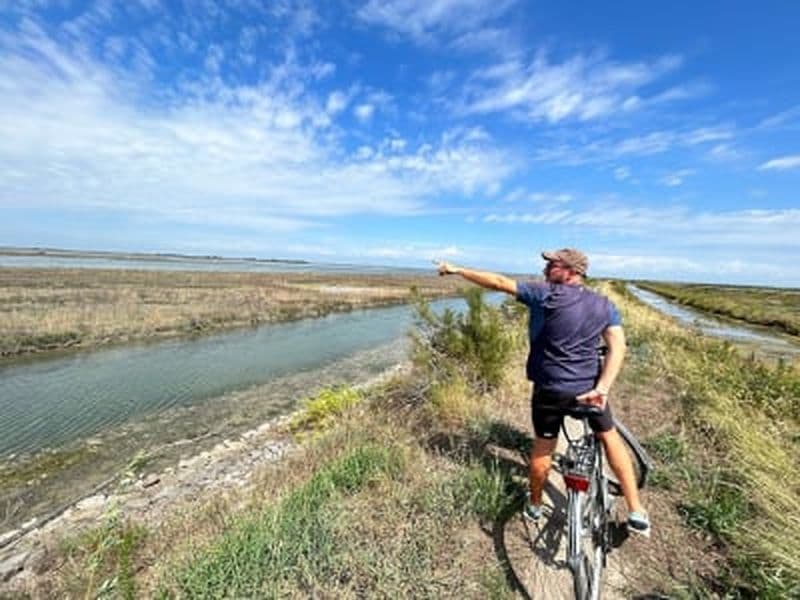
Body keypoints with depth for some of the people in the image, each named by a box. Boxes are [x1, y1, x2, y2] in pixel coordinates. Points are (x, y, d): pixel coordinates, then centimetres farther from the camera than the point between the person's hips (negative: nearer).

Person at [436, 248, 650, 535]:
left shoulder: (544, 295, -12)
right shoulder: (605, 305, 1)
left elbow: (498, 282, -10)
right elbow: (618, 347, -10)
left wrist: (456, 270, -3)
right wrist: (602, 388, -17)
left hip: (550, 388, -3)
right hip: (589, 387, 3)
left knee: (543, 445, 16)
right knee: (610, 437, 26)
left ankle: (534, 504, 37)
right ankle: (636, 512, 32)